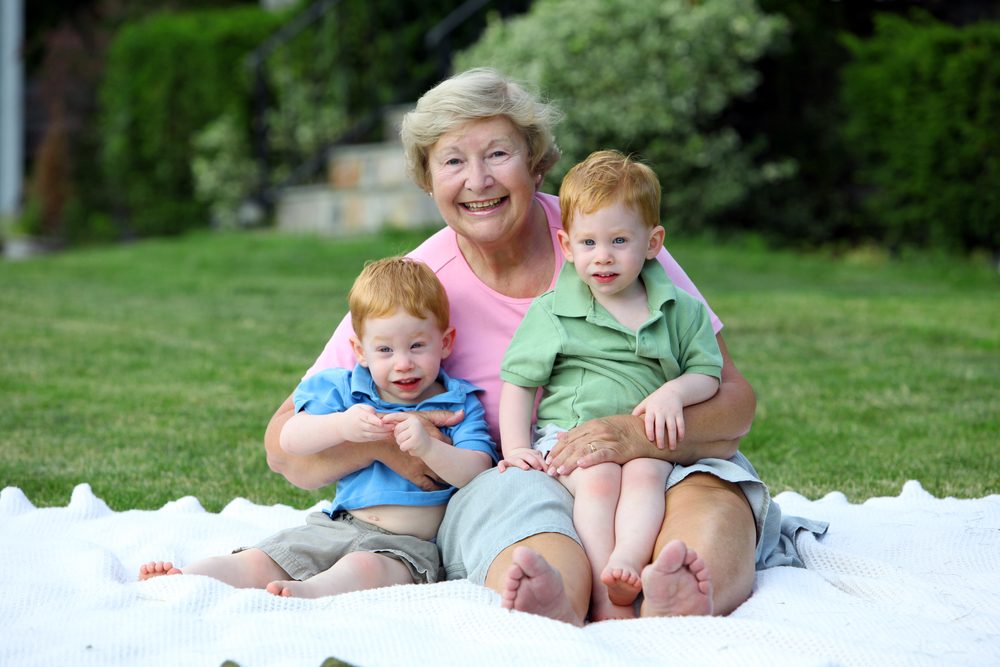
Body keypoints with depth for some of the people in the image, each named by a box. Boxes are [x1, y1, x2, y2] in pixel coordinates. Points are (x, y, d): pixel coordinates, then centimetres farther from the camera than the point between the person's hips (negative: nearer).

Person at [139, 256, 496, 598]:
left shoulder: (460, 405, 5)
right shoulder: (344, 390, 12)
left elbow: (477, 473, -10)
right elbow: (289, 439, 0)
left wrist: (427, 447, -28)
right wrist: (342, 426, -19)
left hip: (409, 545, -4)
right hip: (336, 525, 4)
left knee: (365, 567, -38)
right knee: (258, 562, -16)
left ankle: (307, 592, -64)